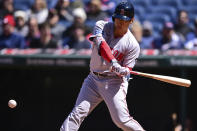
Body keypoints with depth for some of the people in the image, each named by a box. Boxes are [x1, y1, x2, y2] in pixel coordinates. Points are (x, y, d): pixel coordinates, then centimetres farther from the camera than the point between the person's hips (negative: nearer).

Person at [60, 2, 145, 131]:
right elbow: (101, 44, -21)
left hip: (114, 82, -3)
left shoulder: (132, 45, -8)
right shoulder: (102, 26, -2)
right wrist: (113, 62, -36)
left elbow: (127, 70, -7)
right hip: (94, 78, 3)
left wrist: (123, 71, -33)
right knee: (78, 112, -9)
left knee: (121, 120, -13)